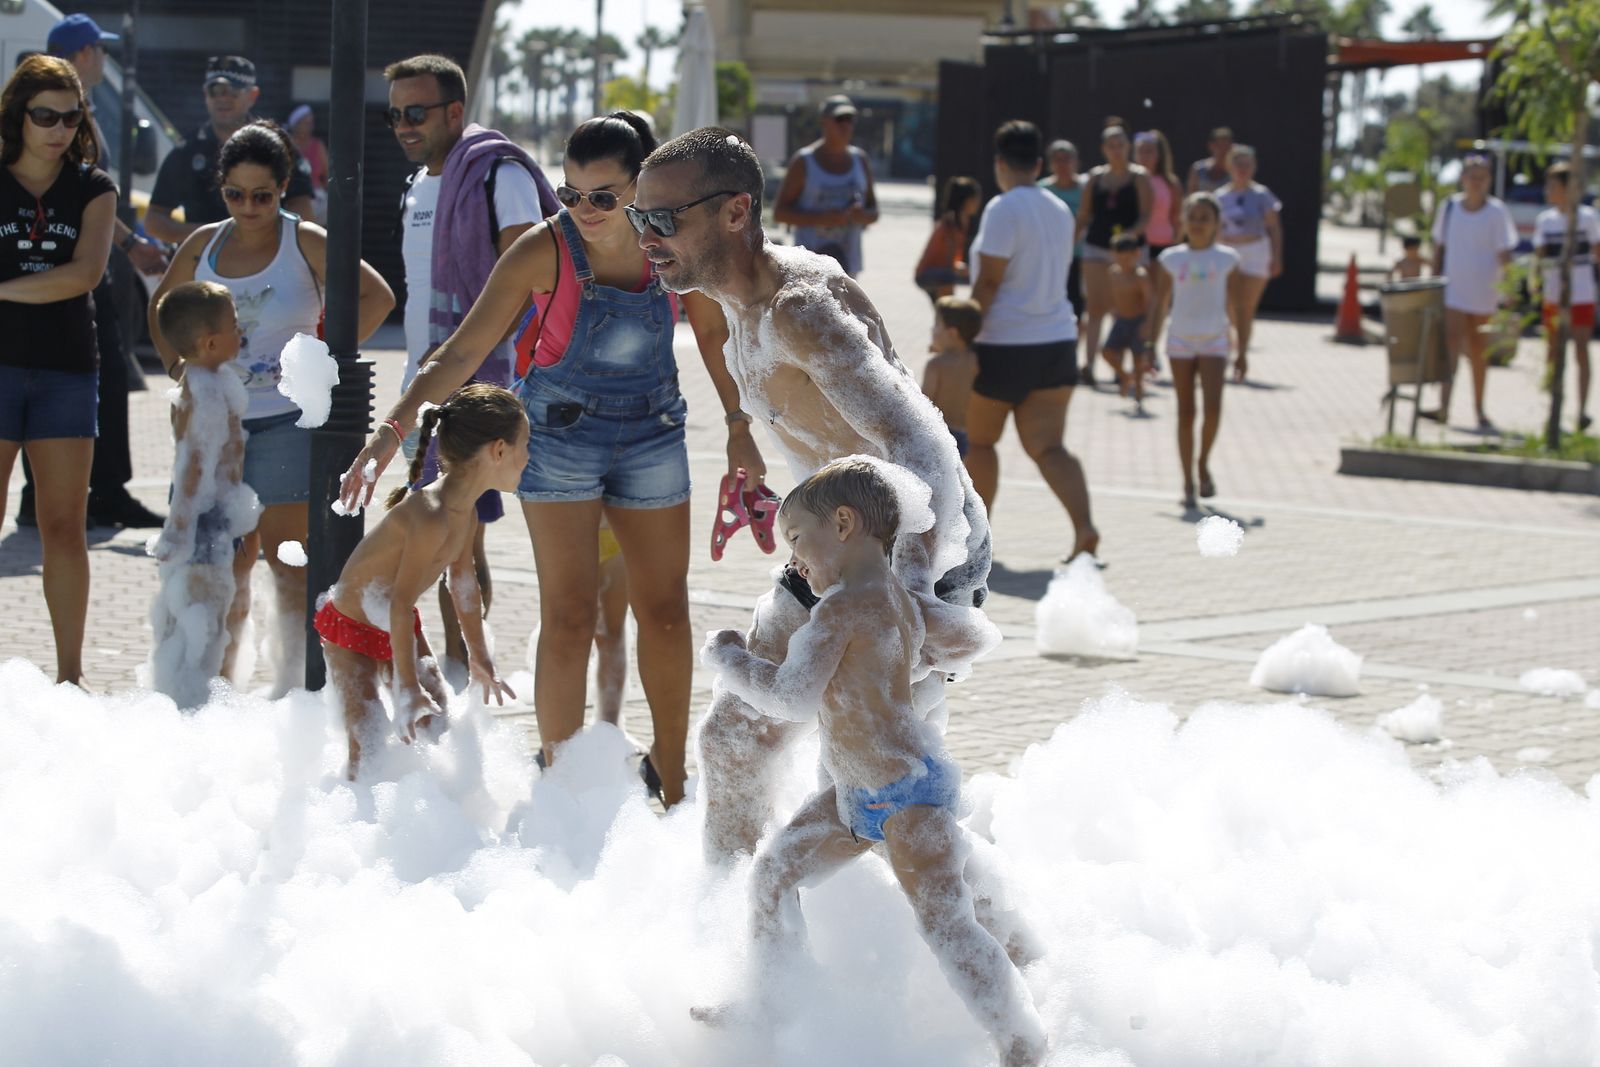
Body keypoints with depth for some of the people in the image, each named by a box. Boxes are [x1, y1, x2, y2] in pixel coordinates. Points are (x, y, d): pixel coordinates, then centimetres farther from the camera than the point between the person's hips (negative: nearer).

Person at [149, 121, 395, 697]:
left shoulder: (304, 242, -4)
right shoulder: (204, 244, 10)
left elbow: (376, 295, -10)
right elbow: (162, 312, 25)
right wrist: (179, 368, 10)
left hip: (287, 419, -5)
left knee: (286, 558, -4)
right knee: (228, 558, 9)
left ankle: (292, 682, 1)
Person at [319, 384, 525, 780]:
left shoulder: (467, 510, -6)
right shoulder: (430, 517, -36)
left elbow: (463, 581, 10)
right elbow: (400, 605, -33)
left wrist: (480, 658, 19)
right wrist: (407, 688, -29)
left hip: (401, 627, 9)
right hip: (350, 629, -9)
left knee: (435, 724, 2)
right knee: (367, 746, -14)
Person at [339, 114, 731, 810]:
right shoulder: (544, 251, -18)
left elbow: (714, 337, 7)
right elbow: (463, 352, -16)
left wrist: (738, 431, 11)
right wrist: (393, 427, -26)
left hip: (651, 435, 3)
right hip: (561, 433, -3)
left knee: (665, 610, 8)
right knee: (569, 614, -8)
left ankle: (671, 779, 25)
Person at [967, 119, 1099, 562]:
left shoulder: (1003, 209, -12)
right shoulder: (1060, 211, 11)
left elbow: (989, 281, -17)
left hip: (1005, 343, -6)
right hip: (1057, 339, 6)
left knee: (978, 439, 12)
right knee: (1048, 446, 2)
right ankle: (1084, 528, -17)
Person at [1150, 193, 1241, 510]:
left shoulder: (1227, 259, 3)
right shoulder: (1171, 258, 4)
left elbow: (1235, 306, 7)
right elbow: (1161, 304, 8)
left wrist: (1241, 349, 6)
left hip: (1213, 341, -1)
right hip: (1180, 341, 1)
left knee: (1213, 407, -16)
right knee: (1185, 413, 3)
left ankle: (1204, 463, 10)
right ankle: (1188, 484, 8)